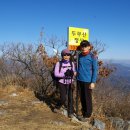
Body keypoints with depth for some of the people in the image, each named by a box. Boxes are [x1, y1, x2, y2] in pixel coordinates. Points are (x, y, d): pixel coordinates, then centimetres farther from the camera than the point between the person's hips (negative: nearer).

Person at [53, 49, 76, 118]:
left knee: (70, 98, 1)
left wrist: (72, 73, -23)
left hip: (70, 83, 2)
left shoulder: (72, 63, 2)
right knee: (63, 98, -4)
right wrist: (65, 74, -26)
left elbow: (74, 72, 0)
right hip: (62, 83, -2)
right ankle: (58, 107, 27)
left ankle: (70, 112, 17)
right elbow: (56, 74, -13)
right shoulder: (58, 63, -8)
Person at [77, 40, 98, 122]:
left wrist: (93, 82, -12)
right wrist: (76, 72, 4)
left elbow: (95, 70, -8)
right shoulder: (79, 56, 6)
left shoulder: (93, 57, -9)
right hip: (79, 80, 5)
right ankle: (84, 113, 29)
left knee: (87, 98, 5)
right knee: (82, 98, 14)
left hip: (88, 81, -5)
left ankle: (88, 115, 17)